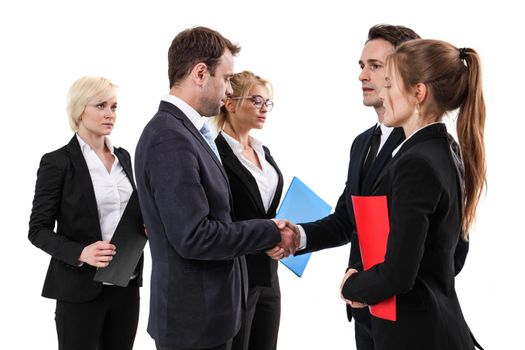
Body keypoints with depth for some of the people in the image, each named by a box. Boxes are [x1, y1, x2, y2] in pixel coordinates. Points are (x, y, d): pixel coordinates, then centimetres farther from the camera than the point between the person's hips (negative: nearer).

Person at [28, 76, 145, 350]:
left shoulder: (122, 156, 9)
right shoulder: (57, 162, -9)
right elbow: (38, 230, -8)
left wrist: (146, 225, -3)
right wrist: (81, 253, -23)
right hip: (80, 286, -5)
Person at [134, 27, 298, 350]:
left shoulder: (184, 130, 9)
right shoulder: (169, 138, -21)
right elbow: (193, 237, -25)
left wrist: (263, 235, 4)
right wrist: (271, 232, -15)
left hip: (206, 309, 9)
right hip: (195, 317, -9)